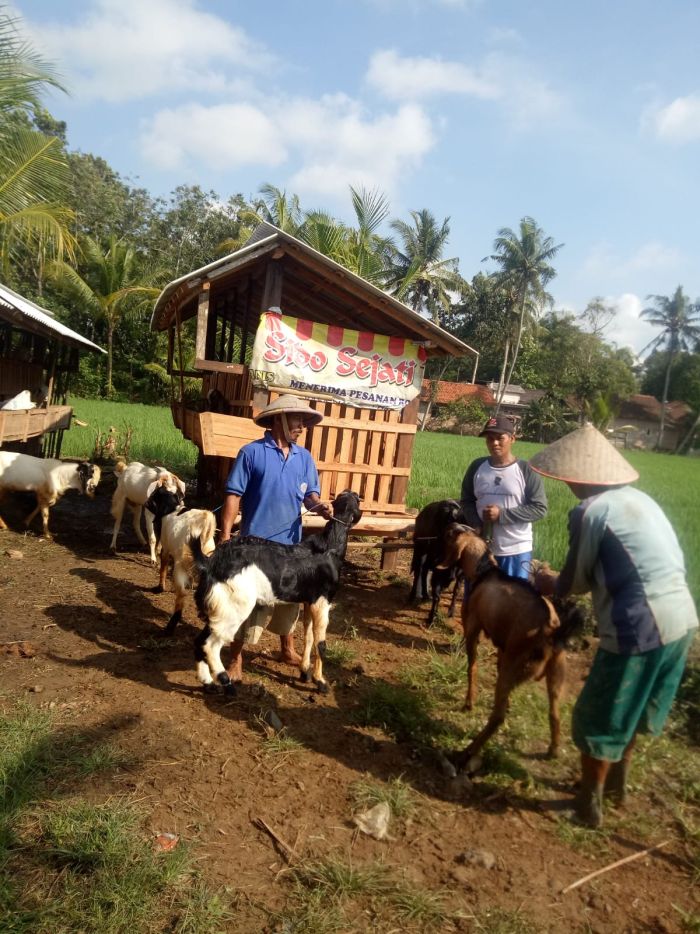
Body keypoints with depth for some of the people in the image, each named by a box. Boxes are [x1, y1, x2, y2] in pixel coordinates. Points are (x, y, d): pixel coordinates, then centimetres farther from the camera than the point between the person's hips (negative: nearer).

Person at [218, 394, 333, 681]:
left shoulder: (304, 457, 8)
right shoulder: (252, 452, -7)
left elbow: (309, 494, 10)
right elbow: (234, 496, -9)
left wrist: (319, 504, -14)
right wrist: (225, 535, -14)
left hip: (290, 543, 5)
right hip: (255, 543, -5)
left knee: (289, 598, 18)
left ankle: (287, 649, 38)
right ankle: (236, 659, 18)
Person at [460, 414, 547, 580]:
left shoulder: (526, 470, -8)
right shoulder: (477, 467, 3)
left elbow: (540, 508, -10)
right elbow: (466, 501, 9)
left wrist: (502, 515, -19)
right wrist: (477, 525, -10)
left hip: (516, 551, -3)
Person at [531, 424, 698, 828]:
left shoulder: (590, 511, -12)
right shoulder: (639, 498, 12)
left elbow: (577, 581, -2)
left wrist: (550, 585, 21)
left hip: (641, 628, -8)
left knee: (599, 717, 13)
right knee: (632, 707, 27)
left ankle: (589, 802, 30)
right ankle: (617, 783, 46)